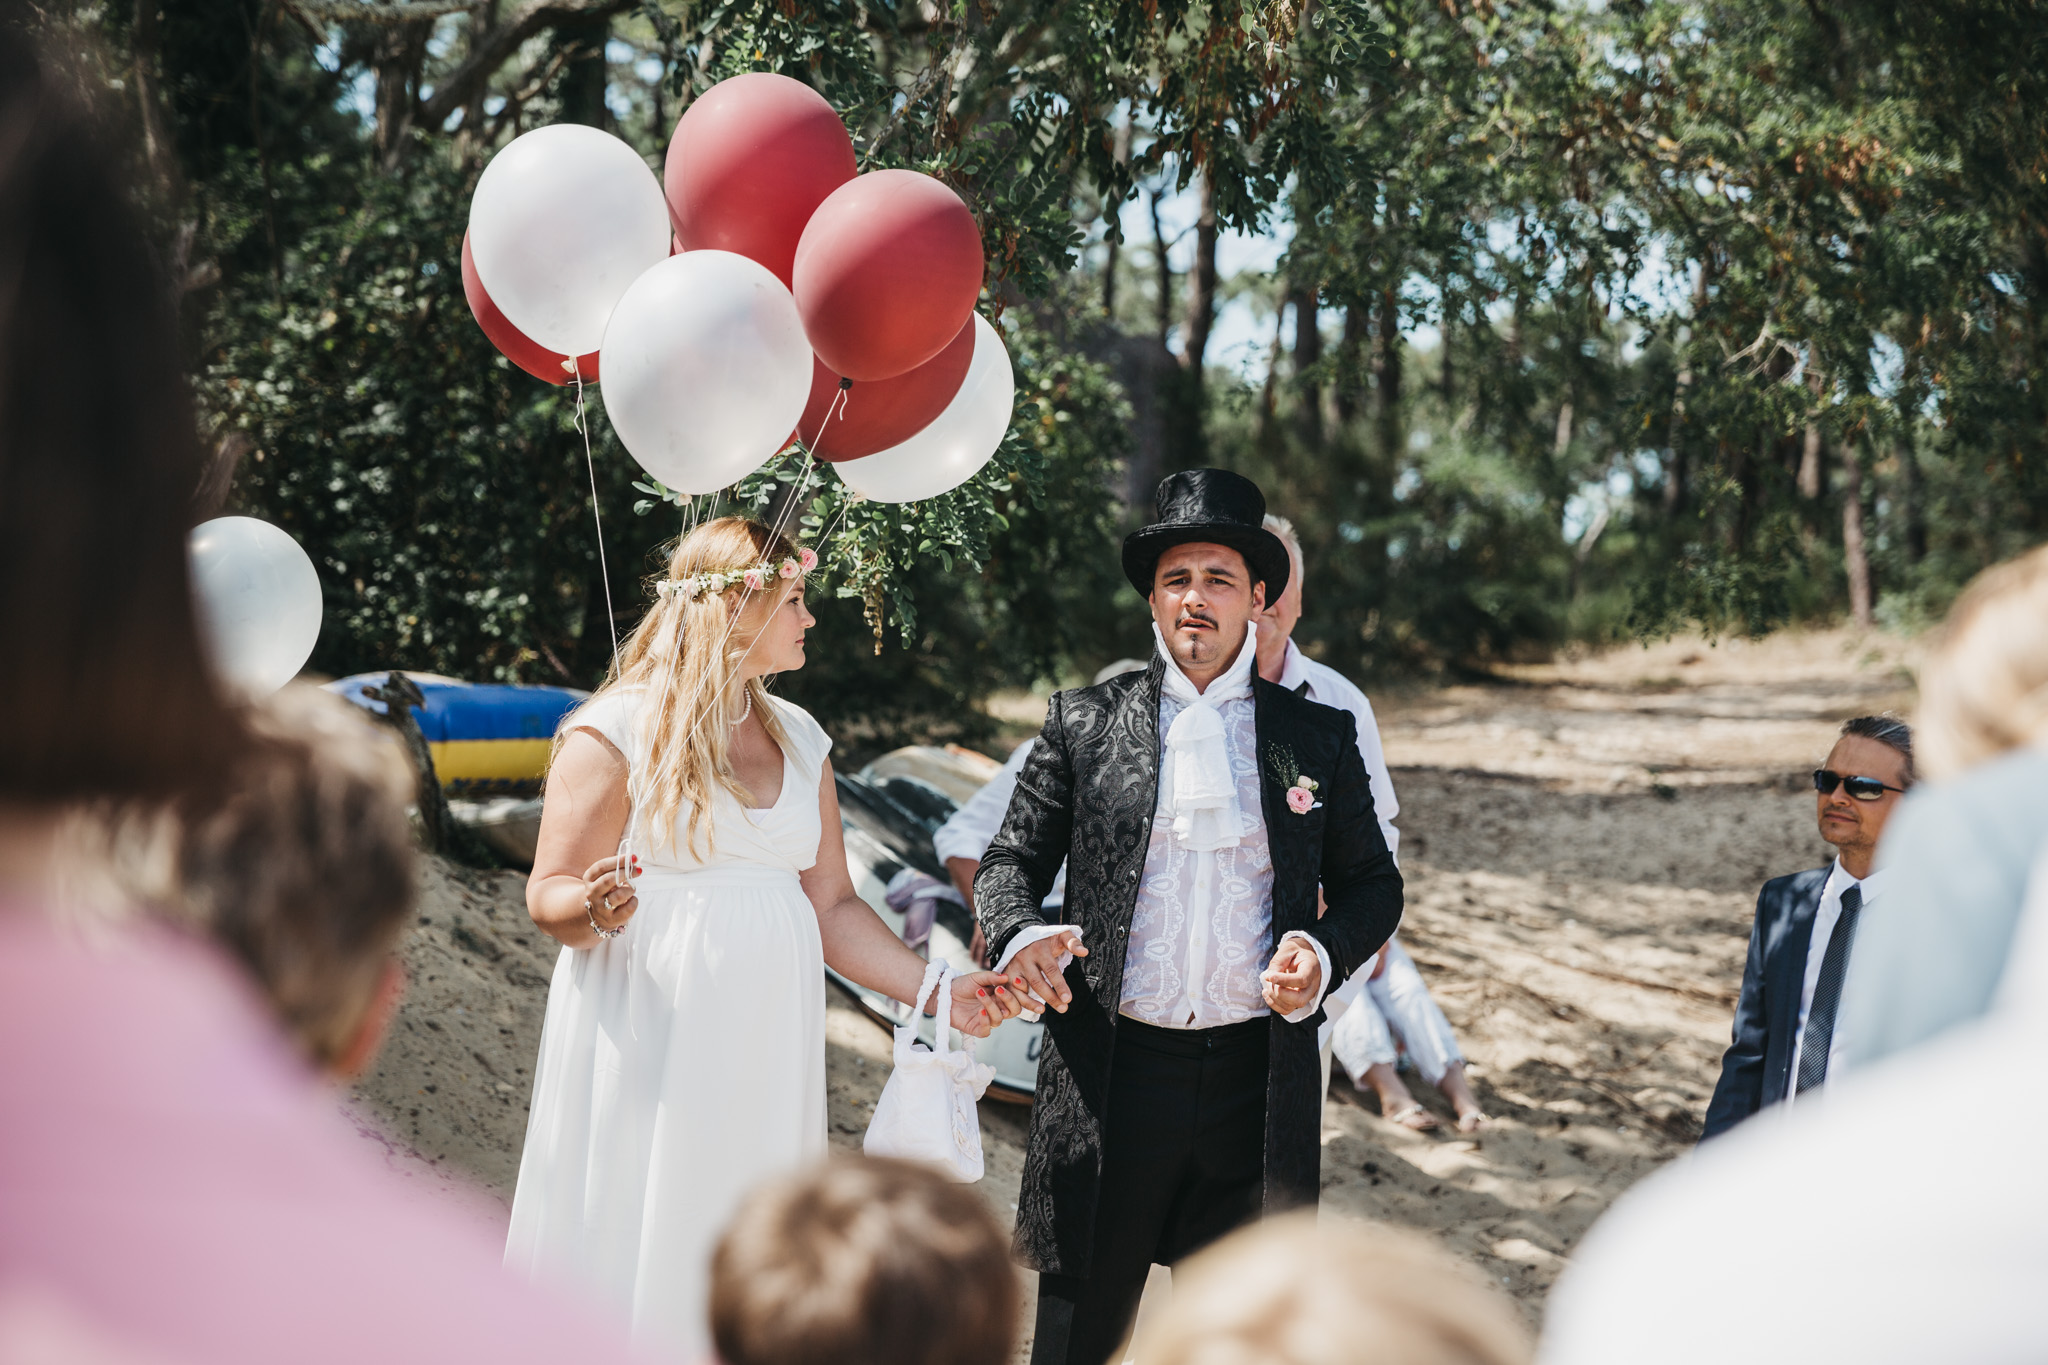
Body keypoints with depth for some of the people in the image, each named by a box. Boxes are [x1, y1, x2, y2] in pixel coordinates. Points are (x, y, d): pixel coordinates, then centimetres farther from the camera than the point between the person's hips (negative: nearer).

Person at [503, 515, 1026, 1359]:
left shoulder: (798, 738, 13)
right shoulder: (619, 728, -5)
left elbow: (831, 907, 14)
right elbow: (547, 898, -5)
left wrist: (941, 992, 4)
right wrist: (598, 909, -28)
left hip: (761, 1052, 5)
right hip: (648, 1047, -5)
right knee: (633, 1259, -3)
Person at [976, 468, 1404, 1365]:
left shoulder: (1319, 737, 8)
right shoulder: (1084, 723, 6)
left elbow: (1372, 882, 13)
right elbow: (1010, 861, 7)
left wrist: (1325, 952, -8)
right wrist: (1020, 933, -15)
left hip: (1258, 1080, 1)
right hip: (1111, 1075, -1)